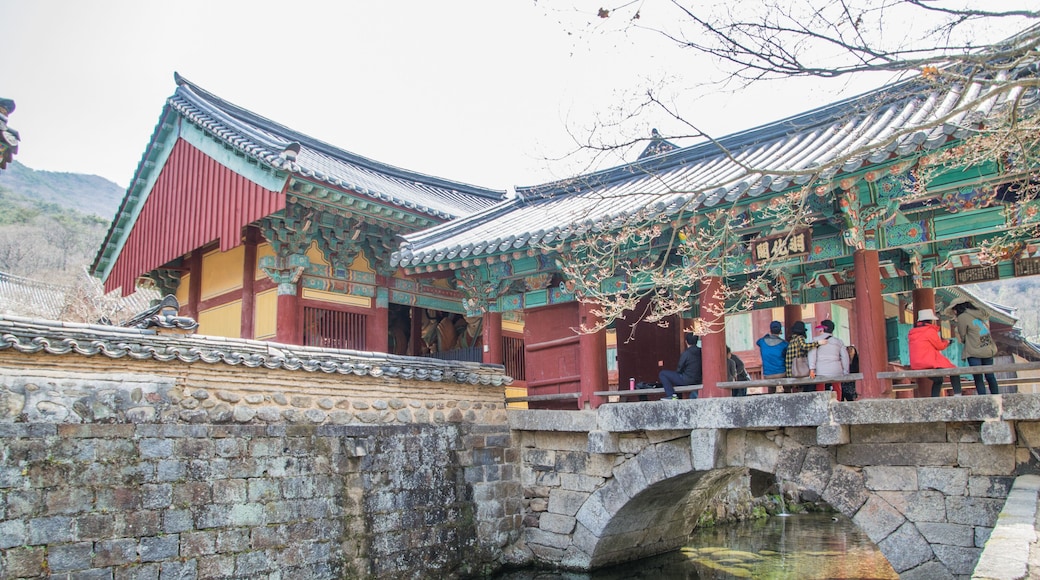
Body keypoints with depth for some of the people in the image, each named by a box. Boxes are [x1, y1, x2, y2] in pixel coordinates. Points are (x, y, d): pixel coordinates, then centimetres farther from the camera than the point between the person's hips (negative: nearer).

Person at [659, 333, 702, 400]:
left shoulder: (686, 353, -17)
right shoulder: (700, 352, 0)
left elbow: (679, 370, -9)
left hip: (687, 380, -7)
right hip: (698, 381, 7)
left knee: (662, 374, -1)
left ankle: (671, 395, -11)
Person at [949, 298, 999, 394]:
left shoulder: (962, 317, -8)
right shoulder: (981, 313, 14)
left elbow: (963, 337, 0)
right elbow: (987, 327, 20)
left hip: (974, 352, -7)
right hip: (989, 350, 7)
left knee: (978, 379, -4)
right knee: (990, 376, 13)